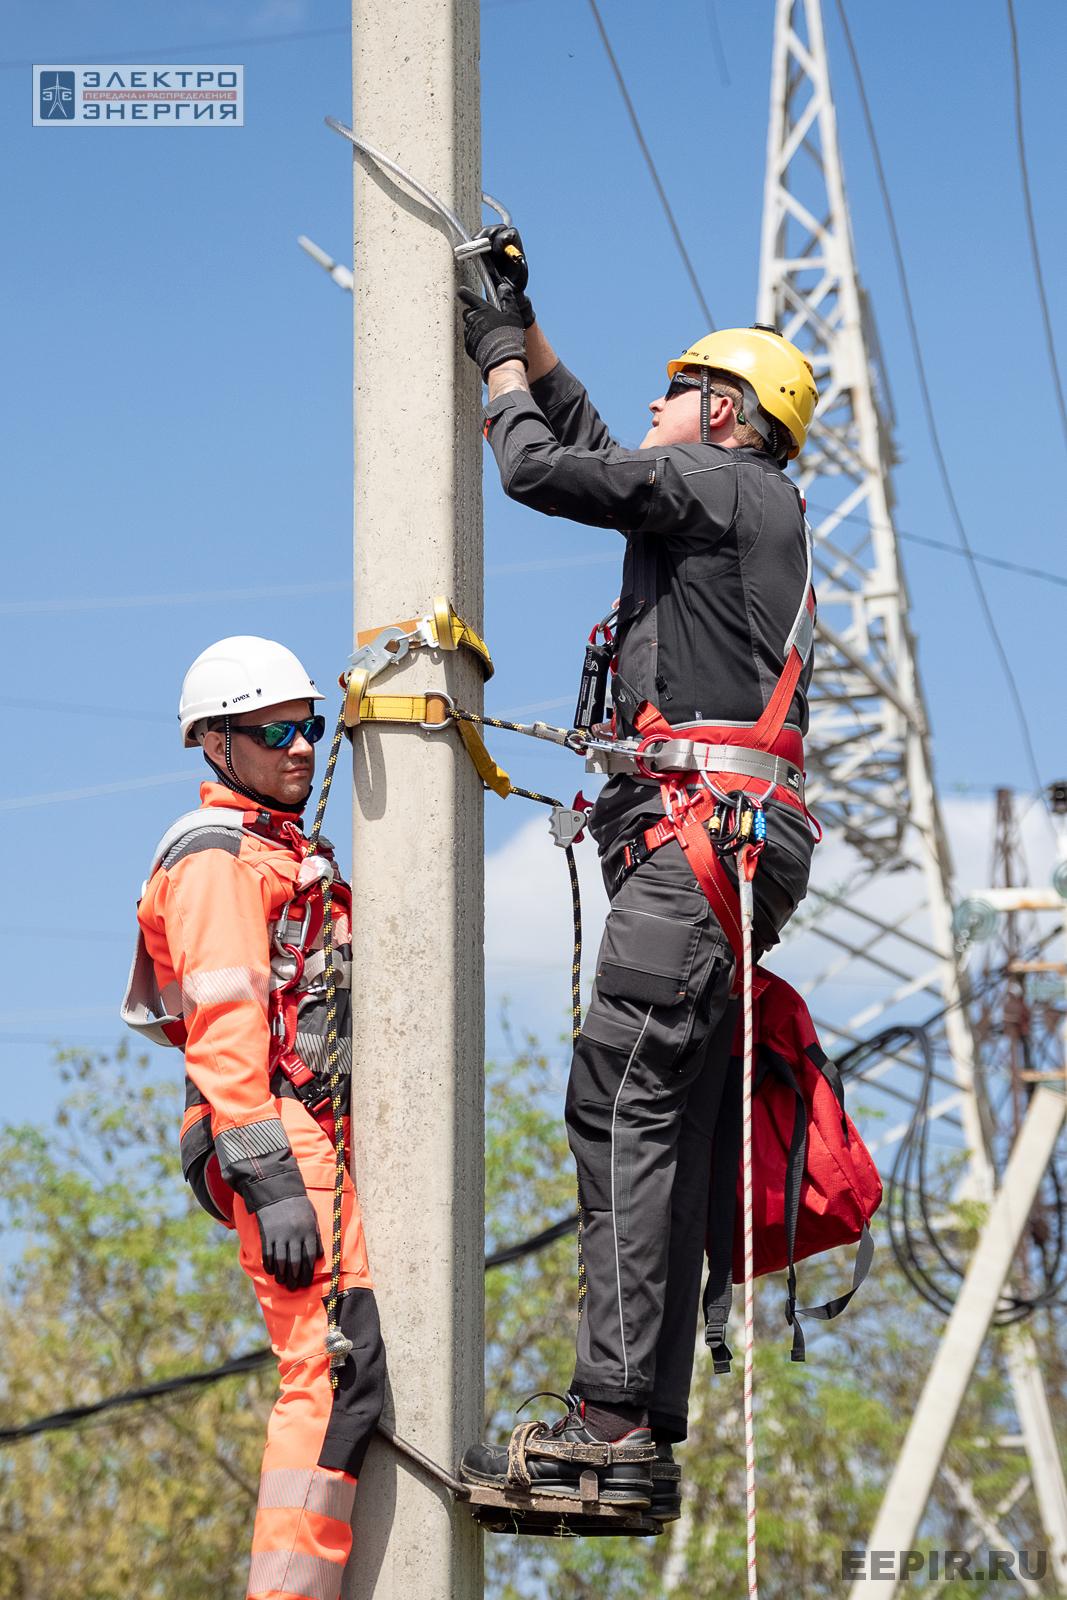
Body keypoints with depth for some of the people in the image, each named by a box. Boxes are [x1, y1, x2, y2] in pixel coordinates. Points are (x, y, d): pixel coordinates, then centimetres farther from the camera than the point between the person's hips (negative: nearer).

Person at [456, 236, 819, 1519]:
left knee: (621, 1106, -16)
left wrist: (502, 367, 12)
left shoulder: (714, 480, -1)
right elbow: (592, 449, 38)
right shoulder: (756, 507, 27)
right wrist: (516, 322, 38)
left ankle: (609, 1423, -24)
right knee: (665, 1131, 5)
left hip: (702, 832, -10)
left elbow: (539, 469, -6)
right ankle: (647, 1438, 3)